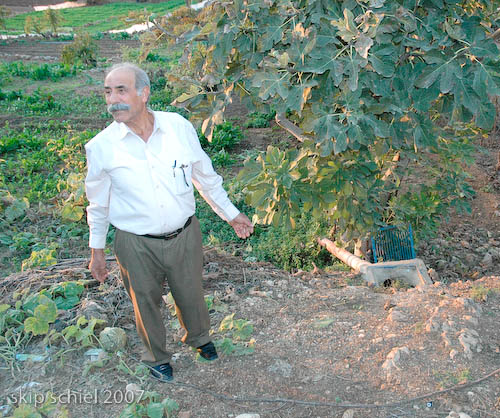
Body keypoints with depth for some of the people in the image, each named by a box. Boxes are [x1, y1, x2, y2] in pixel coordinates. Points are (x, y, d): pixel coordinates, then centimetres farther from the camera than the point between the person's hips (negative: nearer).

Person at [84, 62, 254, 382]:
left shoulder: (179, 127, -10)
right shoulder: (101, 147, -12)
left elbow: (206, 176, 4)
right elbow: (98, 203, 2)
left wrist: (232, 215, 11)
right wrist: (97, 250, 7)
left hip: (184, 235, 1)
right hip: (137, 245, -1)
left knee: (190, 294, 21)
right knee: (146, 302, 18)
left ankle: (199, 337, 55)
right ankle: (157, 357, 48)